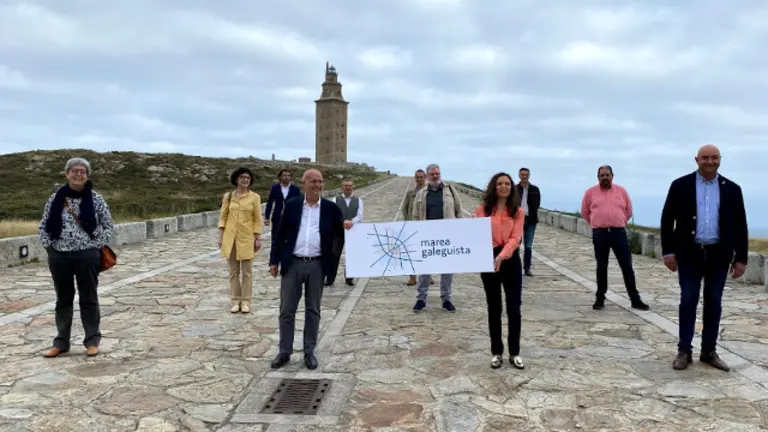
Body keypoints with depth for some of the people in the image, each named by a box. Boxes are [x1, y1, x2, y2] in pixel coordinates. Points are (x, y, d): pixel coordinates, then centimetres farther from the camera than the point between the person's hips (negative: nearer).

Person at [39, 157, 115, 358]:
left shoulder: (95, 199, -3)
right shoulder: (55, 198, 2)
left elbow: (109, 226, 2)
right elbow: (44, 226, 10)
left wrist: (96, 246, -5)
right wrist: (49, 247, 1)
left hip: (87, 256, -2)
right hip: (59, 256, 2)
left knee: (89, 299, 6)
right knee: (63, 300, 12)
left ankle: (92, 341, 16)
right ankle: (61, 342, 22)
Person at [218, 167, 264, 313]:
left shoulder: (254, 197, -2)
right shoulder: (228, 196, 4)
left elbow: (257, 220, -2)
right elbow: (223, 217, 6)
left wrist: (258, 238, -6)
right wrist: (221, 236, 0)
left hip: (247, 238, -2)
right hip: (230, 237, 2)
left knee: (247, 272, 3)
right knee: (233, 271, 7)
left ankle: (246, 302, 10)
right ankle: (236, 301, 15)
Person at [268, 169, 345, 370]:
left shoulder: (331, 208, 1)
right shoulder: (291, 205, 1)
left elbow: (340, 234, 6)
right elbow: (281, 234, 4)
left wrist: (346, 228, -15)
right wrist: (274, 261, 2)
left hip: (317, 265, 0)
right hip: (292, 264, 0)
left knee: (313, 310, 9)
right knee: (287, 310, 6)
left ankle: (309, 352, 21)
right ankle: (284, 351, 18)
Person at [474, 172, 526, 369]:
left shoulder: (518, 211, 2)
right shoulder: (482, 209, 2)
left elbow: (515, 238, -9)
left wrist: (502, 256, -24)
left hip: (511, 260, 0)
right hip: (489, 259, 0)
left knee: (514, 307, 3)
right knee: (494, 308, 8)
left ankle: (514, 353, 17)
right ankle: (496, 352, 20)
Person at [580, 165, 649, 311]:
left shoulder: (621, 191, 6)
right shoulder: (590, 192, 3)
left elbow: (628, 211, 15)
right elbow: (585, 212, 13)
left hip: (619, 232, 1)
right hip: (599, 234, 0)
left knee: (627, 266, 2)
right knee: (601, 267, 7)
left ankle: (635, 299, 9)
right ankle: (600, 298, 17)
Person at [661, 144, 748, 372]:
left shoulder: (732, 189, 4)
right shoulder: (680, 185, -1)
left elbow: (740, 225, 6)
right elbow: (667, 219, -1)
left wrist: (741, 258, 2)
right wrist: (668, 251, -5)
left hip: (719, 255, 2)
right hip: (690, 253, -2)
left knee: (714, 303, 8)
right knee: (688, 301, 1)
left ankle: (709, 351, 19)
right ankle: (684, 351, 9)